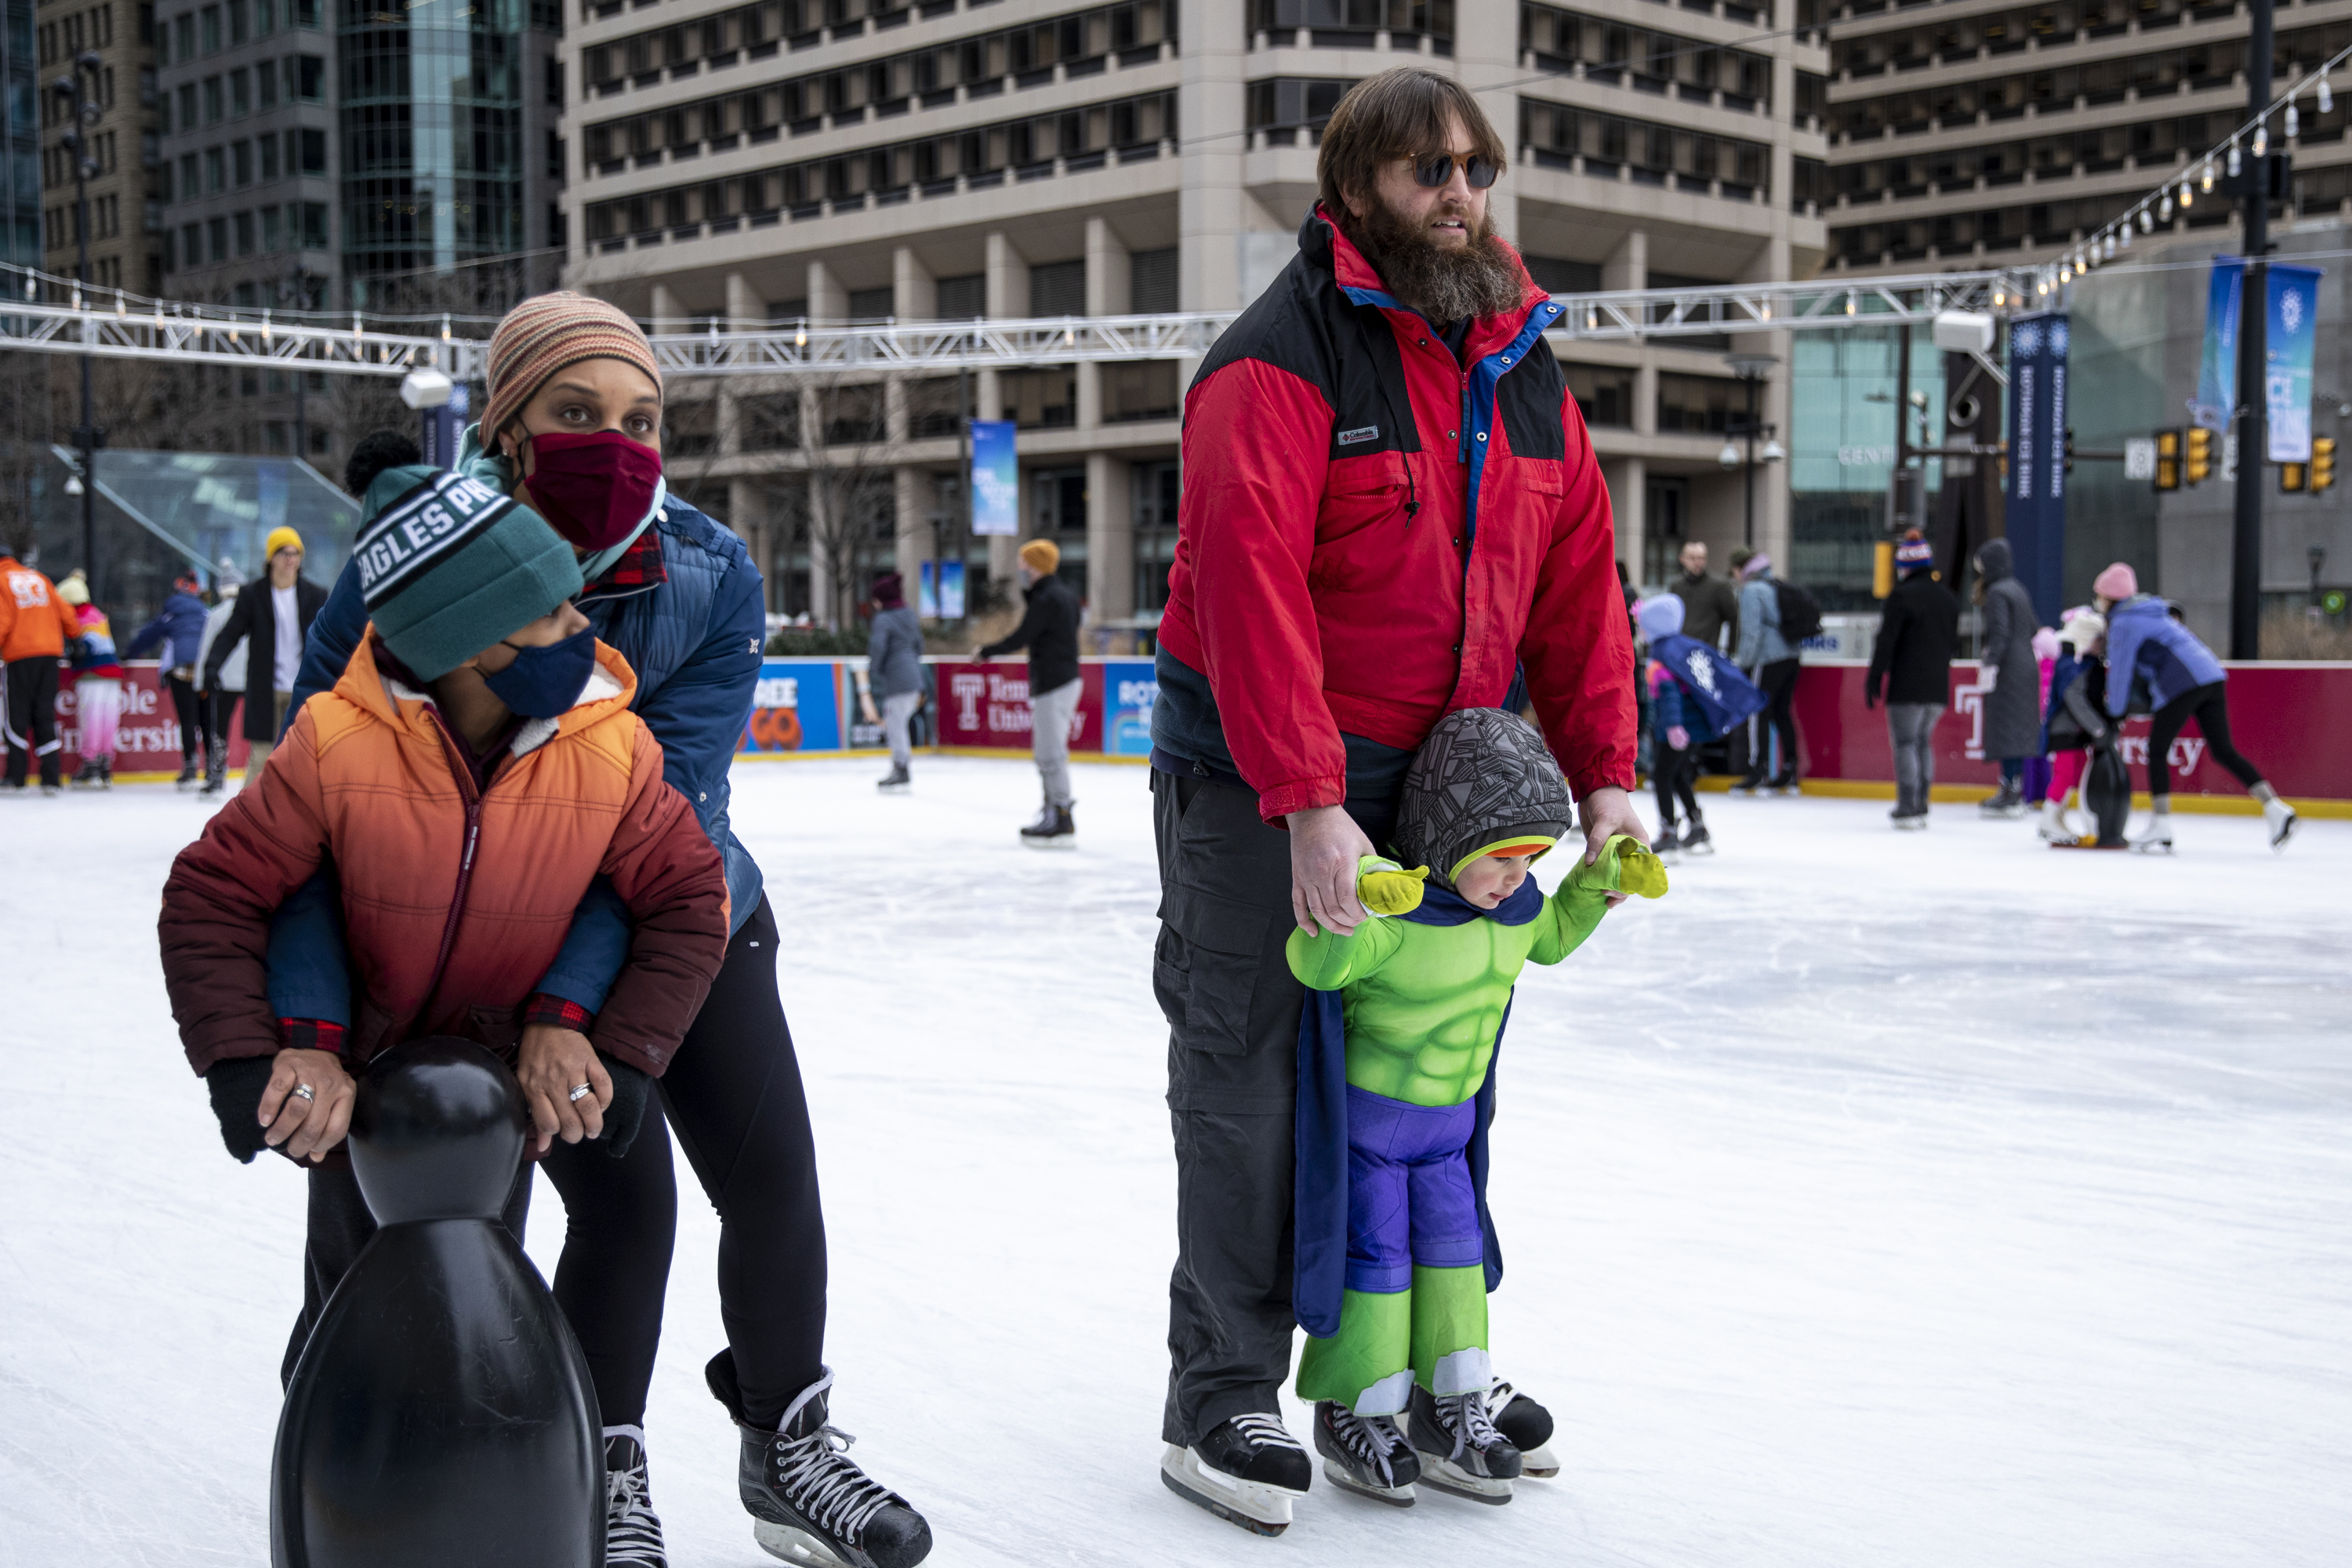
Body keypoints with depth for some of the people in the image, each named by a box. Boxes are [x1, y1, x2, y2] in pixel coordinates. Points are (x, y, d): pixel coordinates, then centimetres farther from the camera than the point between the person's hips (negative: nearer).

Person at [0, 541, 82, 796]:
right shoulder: (39, 579, 16)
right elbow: (64, 612, 16)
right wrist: (75, 636, 30)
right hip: (49, 653, 4)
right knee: (45, 714, 6)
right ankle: (51, 779, 0)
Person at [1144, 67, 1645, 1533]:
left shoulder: (1526, 368, 8)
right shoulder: (1279, 362, -15)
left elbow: (1577, 575, 8)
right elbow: (1251, 587, -25)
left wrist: (1605, 773, 0)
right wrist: (1306, 804, -31)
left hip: (1433, 775, 7)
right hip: (1256, 779, -7)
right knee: (1251, 1081, -1)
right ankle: (1222, 1400, 10)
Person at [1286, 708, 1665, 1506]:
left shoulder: (1515, 908, -2)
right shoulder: (1393, 912, -29)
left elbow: (1553, 937, 20)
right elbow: (1314, 963, -41)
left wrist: (1606, 879, 6)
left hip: (1449, 1124, 7)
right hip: (1365, 1117, -7)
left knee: (1454, 1249, 10)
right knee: (1374, 1255, -1)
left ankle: (1449, 1408, 22)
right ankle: (1353, 1411, 15)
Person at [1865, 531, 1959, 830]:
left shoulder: (1902, 597, -10)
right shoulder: (1948, 598, 13)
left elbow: (1886, 644, -13)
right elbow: (1953, 644, 20)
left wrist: (1873, 681, -9)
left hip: (1907, 687, -7)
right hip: (1939, 687, 7)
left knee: (1905, 742, -4)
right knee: (1924, 741, 17)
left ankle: (1908, 809, -8)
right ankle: (1921, 807, 18)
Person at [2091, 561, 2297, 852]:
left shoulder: (2123, 623, -1)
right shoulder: (2149, 610, 26)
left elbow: (2121, 670, 1)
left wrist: (2116, 711, 12)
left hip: (2182, 684, -8)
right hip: (2212, 676, 8)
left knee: (2157, 751, 0)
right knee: (2224, 750, 9)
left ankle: (2160, 831, -2)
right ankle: (2275, 809, 1)